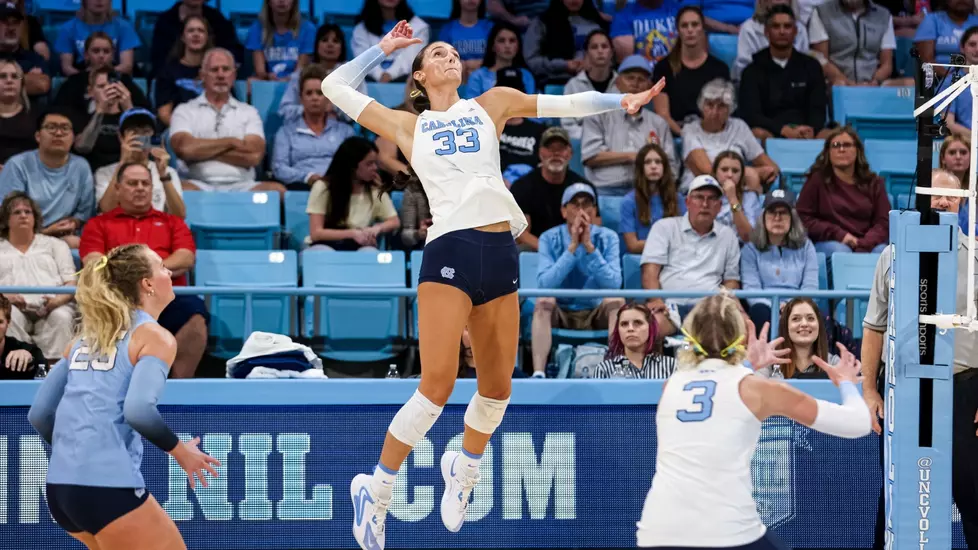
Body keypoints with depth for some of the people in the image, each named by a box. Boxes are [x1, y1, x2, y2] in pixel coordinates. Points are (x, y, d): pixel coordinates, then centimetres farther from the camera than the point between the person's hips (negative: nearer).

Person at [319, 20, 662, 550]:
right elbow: (335, 87, 17)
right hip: (448, 252, -3)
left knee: (497, 386, 8)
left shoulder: (491, 104, 17)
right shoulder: (407, 126, 13)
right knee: (438, 383, -16)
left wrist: (623, 100, 11)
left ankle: (465, 467, 35)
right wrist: (383, 49, 23)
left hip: (501, 252, 3)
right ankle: (376, 488, -5)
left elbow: (564, 103, 18)